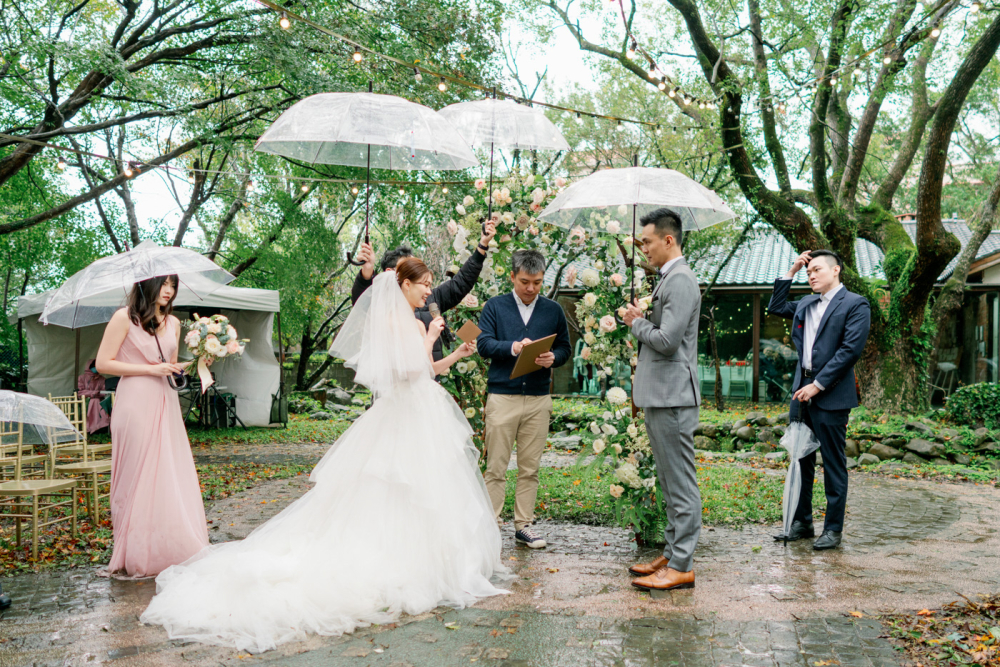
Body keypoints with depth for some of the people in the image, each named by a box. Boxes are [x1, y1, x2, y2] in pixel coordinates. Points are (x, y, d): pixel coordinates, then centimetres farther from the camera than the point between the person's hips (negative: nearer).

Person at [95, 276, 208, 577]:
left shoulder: (173, 323, 15)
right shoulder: (125, 318, -3)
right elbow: (103, 363, -7)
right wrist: (151, 369, -11)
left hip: (165, 405, 6)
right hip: (136, 404, -6)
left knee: (172, 476, 4)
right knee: (139, 478, -3)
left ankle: (169, 551, 12)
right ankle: (137, 556, 6)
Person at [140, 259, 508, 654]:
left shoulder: (415, 324, 14)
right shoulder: (391, 321, -12)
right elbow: (409, 368, -20)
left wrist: (456, 355, 14)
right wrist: (429, 339, -8)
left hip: (424, 416, 8)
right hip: (403, 418, -8)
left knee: (424, 494, 9)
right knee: (397, 492, -5)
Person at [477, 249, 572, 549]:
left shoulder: (553, 310, 11)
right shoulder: (495, 306, 5)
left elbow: (565, 348, 11)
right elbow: (483, 344, -4)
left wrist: (553, 358, -11)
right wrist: (513, 347, -20)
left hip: (538, 400, 2)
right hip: (502, 397, -2)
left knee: (530, 468, 7)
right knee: (496, 468, 0)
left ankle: (524, 525, 17)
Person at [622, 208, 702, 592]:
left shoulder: (681, 280, -15)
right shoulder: (668, 280, 18)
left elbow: (667, 340, -22)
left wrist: (637, 323, -7)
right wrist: (641, 321, 9)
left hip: (673, 399, -11)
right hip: (660, 398, 11)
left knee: (680, 484, -4)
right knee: (670, 483, 16)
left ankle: (682, 567, 2)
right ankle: (672, 555, 25)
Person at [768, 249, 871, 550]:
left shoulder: (855, 304, -6)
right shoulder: (806, 304, 15)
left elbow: (851, 349, -14)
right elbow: (775, 307, 27)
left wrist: (818, 384, -16)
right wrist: (791, 272, 17)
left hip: (831, 396, -7)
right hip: (802, 392, 7)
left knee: (833, 464, 1)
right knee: (801, 460, 12)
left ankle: (833, 529, 10)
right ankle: (802, 522, 22)